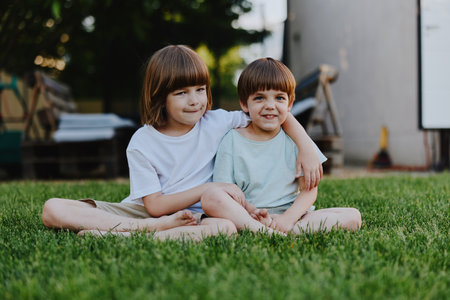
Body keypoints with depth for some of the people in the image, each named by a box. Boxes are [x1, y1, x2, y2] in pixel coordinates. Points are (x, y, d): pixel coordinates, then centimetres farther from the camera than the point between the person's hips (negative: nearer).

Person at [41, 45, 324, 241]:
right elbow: (155, 205, -9)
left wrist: (307, 148, -5)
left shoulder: (217, 123, 1)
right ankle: (160, 228, -26)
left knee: (226, 227, -37)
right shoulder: (142, 143, -4)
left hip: (192, 216, 0)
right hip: (139, 213, 0)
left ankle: (120, 237, -32)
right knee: (52, 209, -19)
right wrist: (208, 189, -14)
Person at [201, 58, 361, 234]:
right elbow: (225, 191, -2)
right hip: (245, 215, -2)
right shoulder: (232, 141, 3)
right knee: (210, 197, -29)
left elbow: (309, 190, 1)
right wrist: (253, 212, -23)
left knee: (353, 216, -18)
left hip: (292, 215, 2)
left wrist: (288, 218, -18)